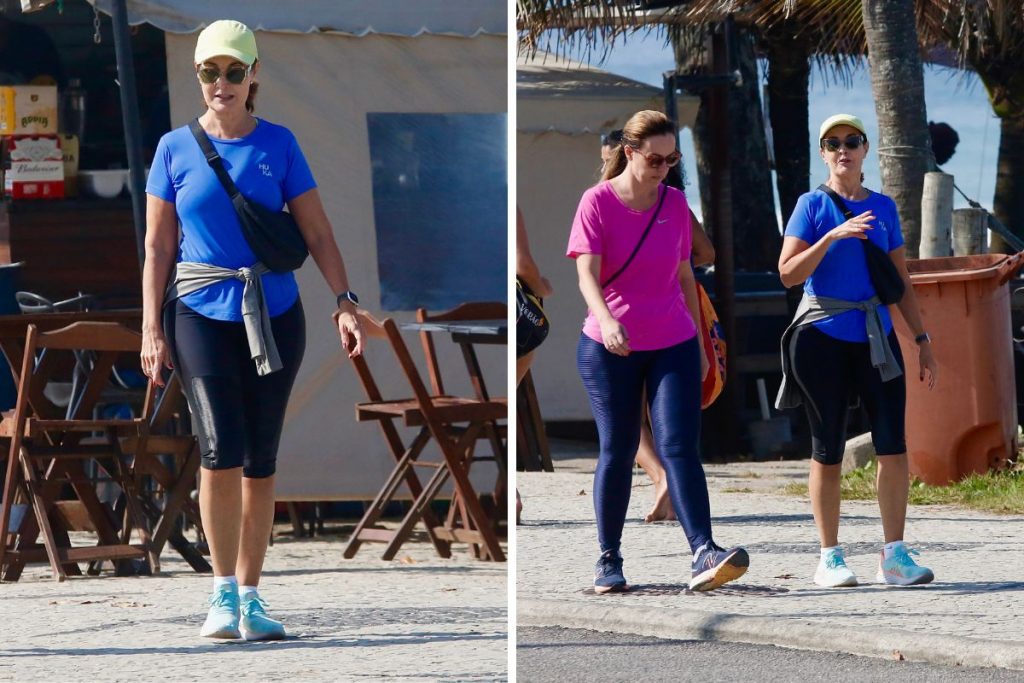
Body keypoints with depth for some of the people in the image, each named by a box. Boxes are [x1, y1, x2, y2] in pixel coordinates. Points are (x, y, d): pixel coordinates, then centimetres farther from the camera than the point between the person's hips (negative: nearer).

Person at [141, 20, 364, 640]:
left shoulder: (278, 144, 5)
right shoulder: (176, 149, 3)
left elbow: (317, 231, 4)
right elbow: (158, 245, 5)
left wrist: (346, 301, -7)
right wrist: (152, 329, -1)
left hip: (275, 315, 2)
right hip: (201, 315, -1)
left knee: (261, 461, 4)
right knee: (222, 451, -16)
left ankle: (250, 597, 14)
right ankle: (223, 591, -5)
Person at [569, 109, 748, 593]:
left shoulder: (675, 204, 6)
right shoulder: (598, 202, -6)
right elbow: (587, 274, -17)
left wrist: (700, 344, 17)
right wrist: (606, 320, -36)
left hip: (673, 345, 2)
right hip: (609, 348, -2)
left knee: (679, 447, -10)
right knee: (617, 451, 5)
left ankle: (704, 554, -22)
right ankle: (608, 559, 17)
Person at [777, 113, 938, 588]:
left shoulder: (883, 208, 12)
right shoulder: (812, 206, 0)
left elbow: (901, 282, 16)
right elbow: (788, 273, -9)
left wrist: (922, 340, 11)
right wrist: (832, 237, -21)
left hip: (875, 336, 3)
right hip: (823, 336, -3)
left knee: (894, 443, -7)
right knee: (828, 450, 1)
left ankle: (894, 555, -3)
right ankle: (830, 558, 8)